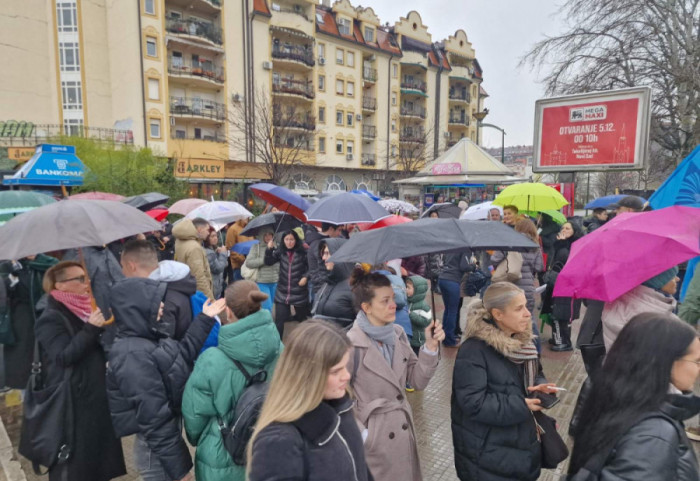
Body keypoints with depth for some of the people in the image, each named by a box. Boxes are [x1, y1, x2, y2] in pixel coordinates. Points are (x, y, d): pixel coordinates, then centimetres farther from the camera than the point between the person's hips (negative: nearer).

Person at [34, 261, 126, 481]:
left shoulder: (83, 311, 10)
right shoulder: (50, 320, -13)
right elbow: (63, 357, -25)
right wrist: (91, 329, -31)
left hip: (98, 398, 8)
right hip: (73, 405, -8)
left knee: (99, 459, 18)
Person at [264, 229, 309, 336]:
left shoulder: (303, 253, -8)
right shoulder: (280, 252, 2)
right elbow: (268, 262, 0)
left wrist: (306, 277, -15)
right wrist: (269, 250, -14)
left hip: (299, 293, -2)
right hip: (282, 293, 2)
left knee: (302, 319, 15)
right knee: (279, 320, -1)